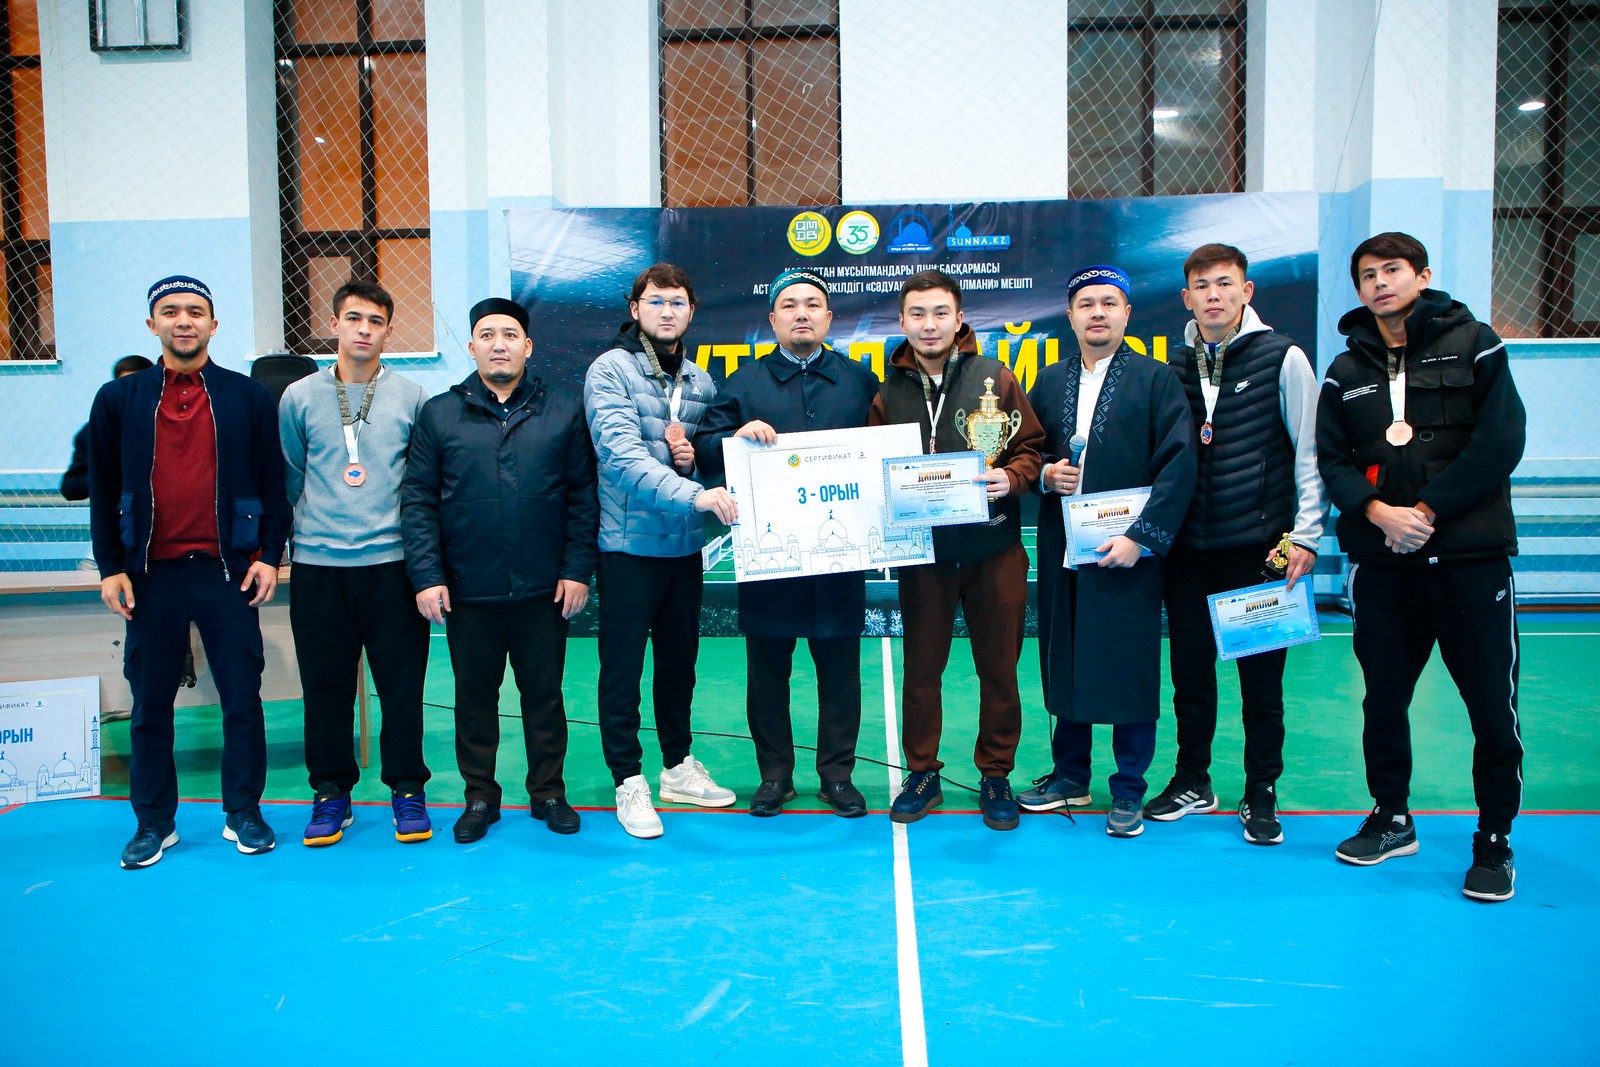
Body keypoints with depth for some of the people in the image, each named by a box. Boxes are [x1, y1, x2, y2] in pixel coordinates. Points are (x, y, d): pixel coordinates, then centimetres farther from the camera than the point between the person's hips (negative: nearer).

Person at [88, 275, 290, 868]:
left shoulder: (248, 397, 4)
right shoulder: (119, 399, 7)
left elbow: (272, 482, 4)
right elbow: (103, 491, 8)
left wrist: (269, 555, -3)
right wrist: (110, 567, 2)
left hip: (228, 573, -1)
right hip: (152, 576, 1)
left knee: (242, 697, 4)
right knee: (150, 703, 8)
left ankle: (243, 813, 18)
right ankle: (154, 823, 21)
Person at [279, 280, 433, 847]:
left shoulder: (412, 397, 5)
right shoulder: (299, 398, 6)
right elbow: (289, 477, 14)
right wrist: (310, 528, 12)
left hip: (392, 561, -1)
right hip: (318, 566, 1)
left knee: (402, 684, 3)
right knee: (325, 686, 7)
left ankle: (406, 788, 17)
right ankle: (331, 790, 22)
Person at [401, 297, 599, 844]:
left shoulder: (564, 410, 3)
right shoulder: (439, 414, 3)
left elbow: (583, 495, 1)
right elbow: (417, 500, 1)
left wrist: (578, 569, -5)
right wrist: (426, 575, -7)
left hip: (544, 588, 0)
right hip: (467, 590, 1)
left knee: (544, 694, 11)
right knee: (474, 696, 12)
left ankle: (548, 792, 26)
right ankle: (480, 797, 27)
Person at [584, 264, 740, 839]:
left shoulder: (701, 381, 10)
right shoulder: (611, 369, -9)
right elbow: (621, 453, -22)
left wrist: (697, 455, -5)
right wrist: (693, 494, -33)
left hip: (685, 545, 6)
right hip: (630, 543, -6)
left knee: (680, 660, 16)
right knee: (622, 667, 3)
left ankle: (679, 767, 31)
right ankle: (629, 782, 16)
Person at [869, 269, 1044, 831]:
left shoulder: (996, 379, 0)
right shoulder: (889, 394, 6)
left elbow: (1032, 447, 2)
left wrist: (1011, 477, -16)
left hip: (993, 550, -1)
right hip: (922, 552, 1)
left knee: (999, 669, 8)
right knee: (921, 669, 9)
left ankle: (996, 775, 24)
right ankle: (922, 774, 25)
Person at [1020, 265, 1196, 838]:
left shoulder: (1157, 379, -2)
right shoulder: (1049, 382, 11)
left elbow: (1178, 465, -8)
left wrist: (1141, 537, -15)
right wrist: (1046, 474, -5)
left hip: (1126, 552, -4)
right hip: (1062, 551, 4)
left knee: (1129, 670, 1)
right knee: (1065, 662, 11)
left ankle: (1128, 791, 15)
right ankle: (1069, 775, 26)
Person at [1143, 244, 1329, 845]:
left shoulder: (1283, 359, -2)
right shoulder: (1176, 366, 9)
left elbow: (1311, 452, -2)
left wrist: (1306, 535, -7)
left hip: (1259, 547, -3)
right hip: (1187, 547, 4)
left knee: (1261, 676, 4)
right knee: (1189, 670, 11)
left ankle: (1261, 794, 18)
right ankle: (1192, 781, 26)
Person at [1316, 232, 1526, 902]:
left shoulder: (1472, 344, 3)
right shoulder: (1346, 370, 11)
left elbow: (1500, 441, -6)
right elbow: (1331, 460, 5)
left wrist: (1427, 510, -12)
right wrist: (1379, 512, -12)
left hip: (1469, 551, -3)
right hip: (1382, 558, 3)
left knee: (1491, 703, 0)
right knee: (1383, 697, 10)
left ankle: (1494, 841, 15)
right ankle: (1392, 819, 28)